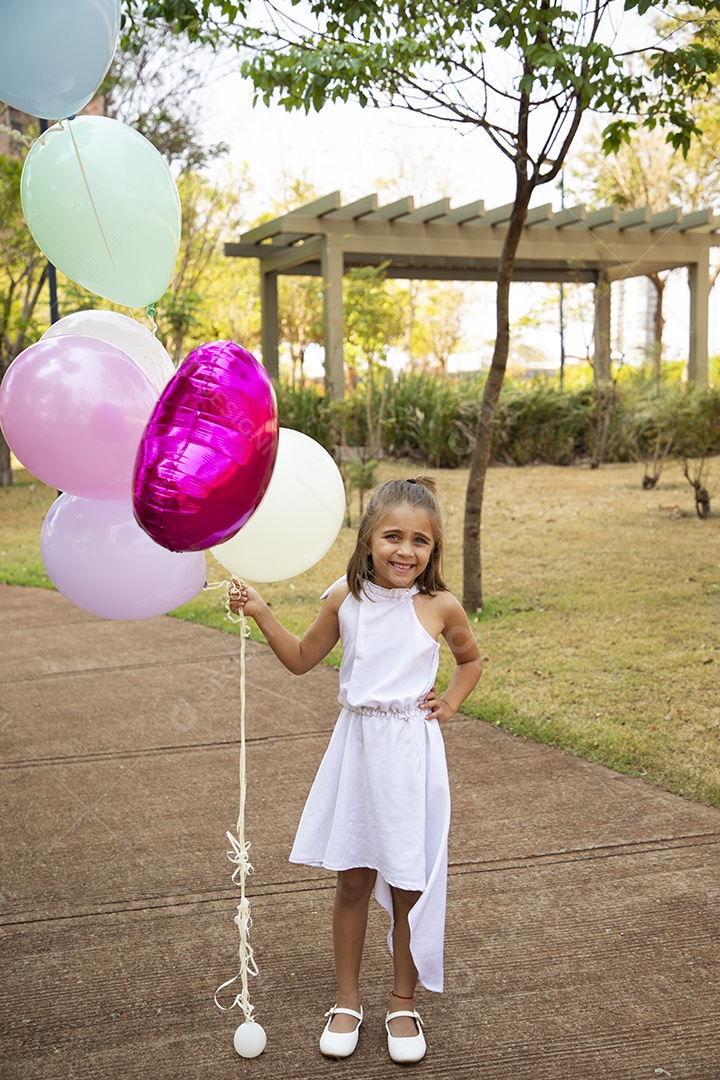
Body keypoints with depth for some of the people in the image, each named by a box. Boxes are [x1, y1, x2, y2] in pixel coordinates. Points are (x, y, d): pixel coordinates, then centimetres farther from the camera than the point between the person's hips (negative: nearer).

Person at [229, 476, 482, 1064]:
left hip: (412, 753, -2)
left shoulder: (440, 607, -6)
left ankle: (403, 1003, 27)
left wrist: (450, 702, 0)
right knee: (353, 880, 10)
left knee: (408, 884, 7)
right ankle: (348, 1000, 28)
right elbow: (302, 659, 11)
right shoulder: (346, 600, -2)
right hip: (357, 748, 2)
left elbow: (472, 659, 15)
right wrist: (261, 613, 0)